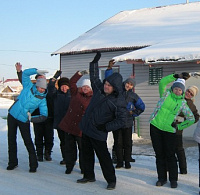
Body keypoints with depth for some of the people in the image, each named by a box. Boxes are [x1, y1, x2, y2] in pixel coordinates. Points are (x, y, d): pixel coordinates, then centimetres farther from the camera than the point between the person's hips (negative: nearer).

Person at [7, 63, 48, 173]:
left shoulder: (42, 99, -6)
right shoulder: (28, 86, -2)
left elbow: (44, 115, -10)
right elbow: (25, 73, -3)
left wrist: (31, 118, -20)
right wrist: (37, 71, -11)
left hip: (24, 120, -2)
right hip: (12, 115, 2)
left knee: (28, 142, -7)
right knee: (11, 139, 8)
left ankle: (33, 165, 1)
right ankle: (12, 162, 21)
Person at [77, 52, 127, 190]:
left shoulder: (119, 101, -17)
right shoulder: (99, 89, 2)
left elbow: (121, 121, -16)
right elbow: (94, 78, 19)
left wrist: (106, 127, -22)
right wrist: (95, 62, 14)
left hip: (98, 133, -7)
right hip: (86, 129, 7)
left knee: (103, 156, -1)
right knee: (87, 153, 18)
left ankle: (111, 180, 15)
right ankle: (89, 176, 34)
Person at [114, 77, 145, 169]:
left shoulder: (133, 96, 8)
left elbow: (141, 107, 19)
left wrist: (134, 113, 11)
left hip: (127, 123, 0)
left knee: (127, 143, 3)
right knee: (118, 143, 2)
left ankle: (127, 162, 13)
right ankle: (119, 162, 11)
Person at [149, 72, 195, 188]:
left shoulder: (182, 103, 3)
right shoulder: (166, 94, 4)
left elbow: (191, 119, 9)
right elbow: (162, 82, -11)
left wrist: (179, 127, 3)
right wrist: (177, 76, -11)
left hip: (169, 131, -1)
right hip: (155, 127, 1)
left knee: (170, 155, 1)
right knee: (159, 154, 7)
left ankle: (173, 179, 13)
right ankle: (162, 178, 18)